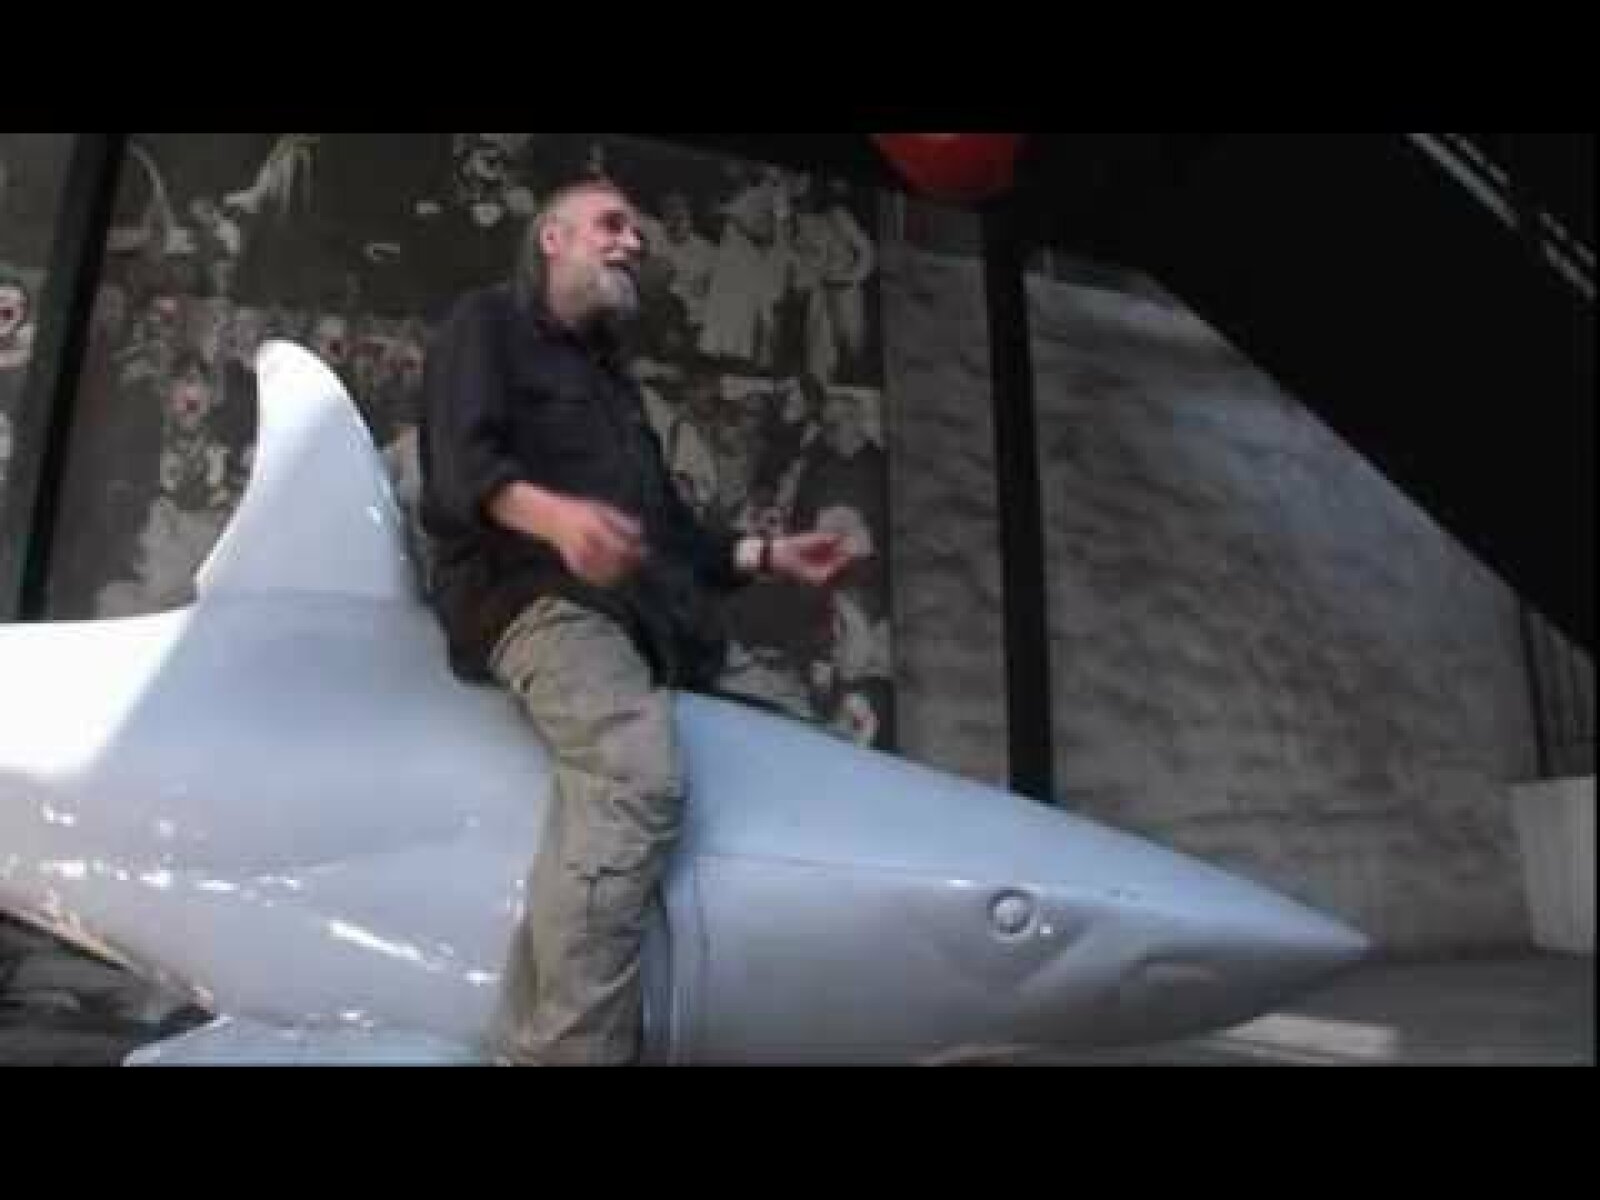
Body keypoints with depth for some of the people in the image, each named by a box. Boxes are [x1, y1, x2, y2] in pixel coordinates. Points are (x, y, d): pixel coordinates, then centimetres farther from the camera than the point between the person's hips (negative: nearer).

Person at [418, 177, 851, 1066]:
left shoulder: (608, 374, 37)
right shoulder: (489, 322, 15)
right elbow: (458, 463, -5)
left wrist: (764, 555, 24)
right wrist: (555, 515, -24)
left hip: (630, 612, 8)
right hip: (538, 592, -7)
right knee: (640, 783, -32)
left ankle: (532, 1045, -19)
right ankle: (569, 1049, -33)